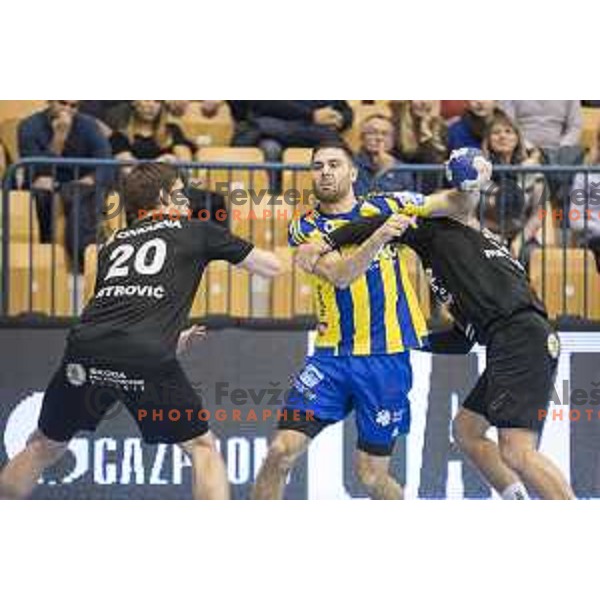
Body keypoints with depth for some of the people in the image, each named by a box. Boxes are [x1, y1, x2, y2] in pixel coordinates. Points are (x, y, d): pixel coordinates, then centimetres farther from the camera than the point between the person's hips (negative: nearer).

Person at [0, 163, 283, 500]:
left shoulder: (112, 246, 30)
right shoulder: (194, 231, 19)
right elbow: (272, 267, 27)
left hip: (84, 349, 4)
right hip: (147, 359, -4)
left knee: (45, 447, 22)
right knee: (202, 448, 12)